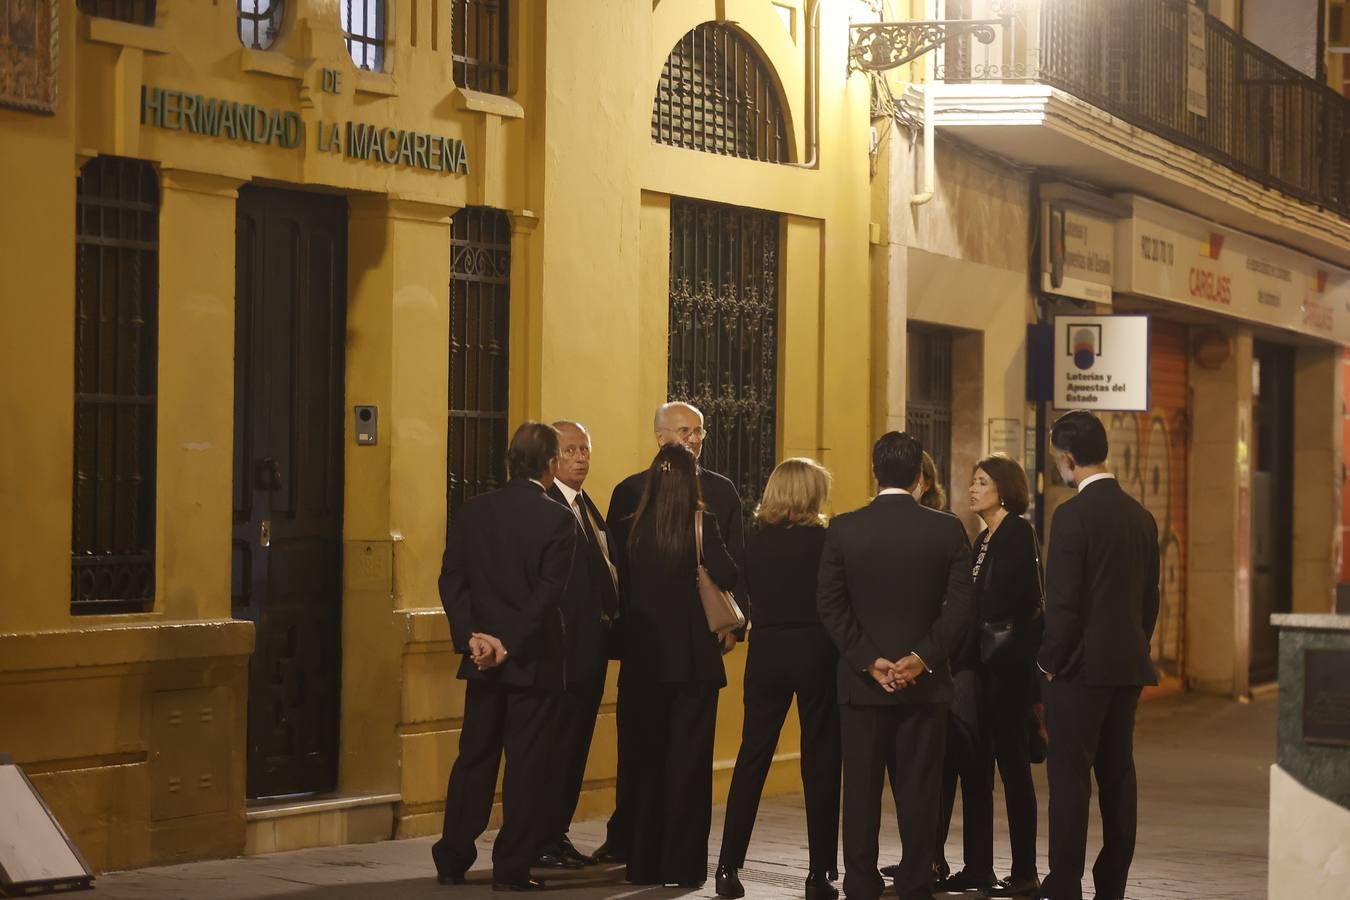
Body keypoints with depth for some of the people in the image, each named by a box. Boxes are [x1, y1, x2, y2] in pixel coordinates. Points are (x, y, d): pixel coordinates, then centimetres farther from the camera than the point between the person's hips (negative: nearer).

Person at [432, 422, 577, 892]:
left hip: (482, 659, 4)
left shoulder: (472, 512, 3)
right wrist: (509, 645, -13)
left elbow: (451, 580, -1)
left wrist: (472, 637, -5)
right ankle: (512, 867, 4)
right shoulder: (557, 520, -11)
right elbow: (548, 594, -16)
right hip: (534, 660, -4)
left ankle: (452, 860, 16)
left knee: (475, 759, 13)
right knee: (527, 765, 3)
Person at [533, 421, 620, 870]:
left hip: (592, 645, 9)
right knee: (557, 744, -5)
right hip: (564, 646, -9)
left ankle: (558, 836, 19)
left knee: (576, 745, 12)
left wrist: (610, 623, 7)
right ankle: (540, 842, 1)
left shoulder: (588, 508, 18)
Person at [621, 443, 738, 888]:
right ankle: (682, 863, 3)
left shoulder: (635, 527, 0)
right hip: (692, 656, -3)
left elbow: (623, 584, 5)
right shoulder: (699, 524, -9)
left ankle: (644, 863, 15)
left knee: (647, 758, 12)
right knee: (688, 760, 3)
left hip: (645, 656, 3)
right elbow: (727, 576, -17)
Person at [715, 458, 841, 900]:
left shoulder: (755, 540, 2)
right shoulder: (823, 540, -9)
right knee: (820, 761, 5)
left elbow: (742, 599, 6)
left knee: (752, 756, 9)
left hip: (766, 650, 3)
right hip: (816, 652, -3)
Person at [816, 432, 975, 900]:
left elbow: (830, 605, -6)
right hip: (925, 682, 0)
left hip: (861, 683, 0)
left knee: (861, 790, 6)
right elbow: (960, 606, -8)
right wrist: (922, 658, -9)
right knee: (918, 790, 5)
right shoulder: (947, 530, -3)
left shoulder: (844, 528, -3)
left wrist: (869, 661, -7)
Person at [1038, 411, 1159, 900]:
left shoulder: (1073, 515, -13)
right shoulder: (1140, 516, 10)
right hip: (1128, 667, 7)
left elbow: (1063, 600, -15)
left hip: (1081, 668, -7)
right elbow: (1149, 599, 14)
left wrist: (1050, 662, -4)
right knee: (1118, 777, 9)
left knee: (1070, 779, -4)